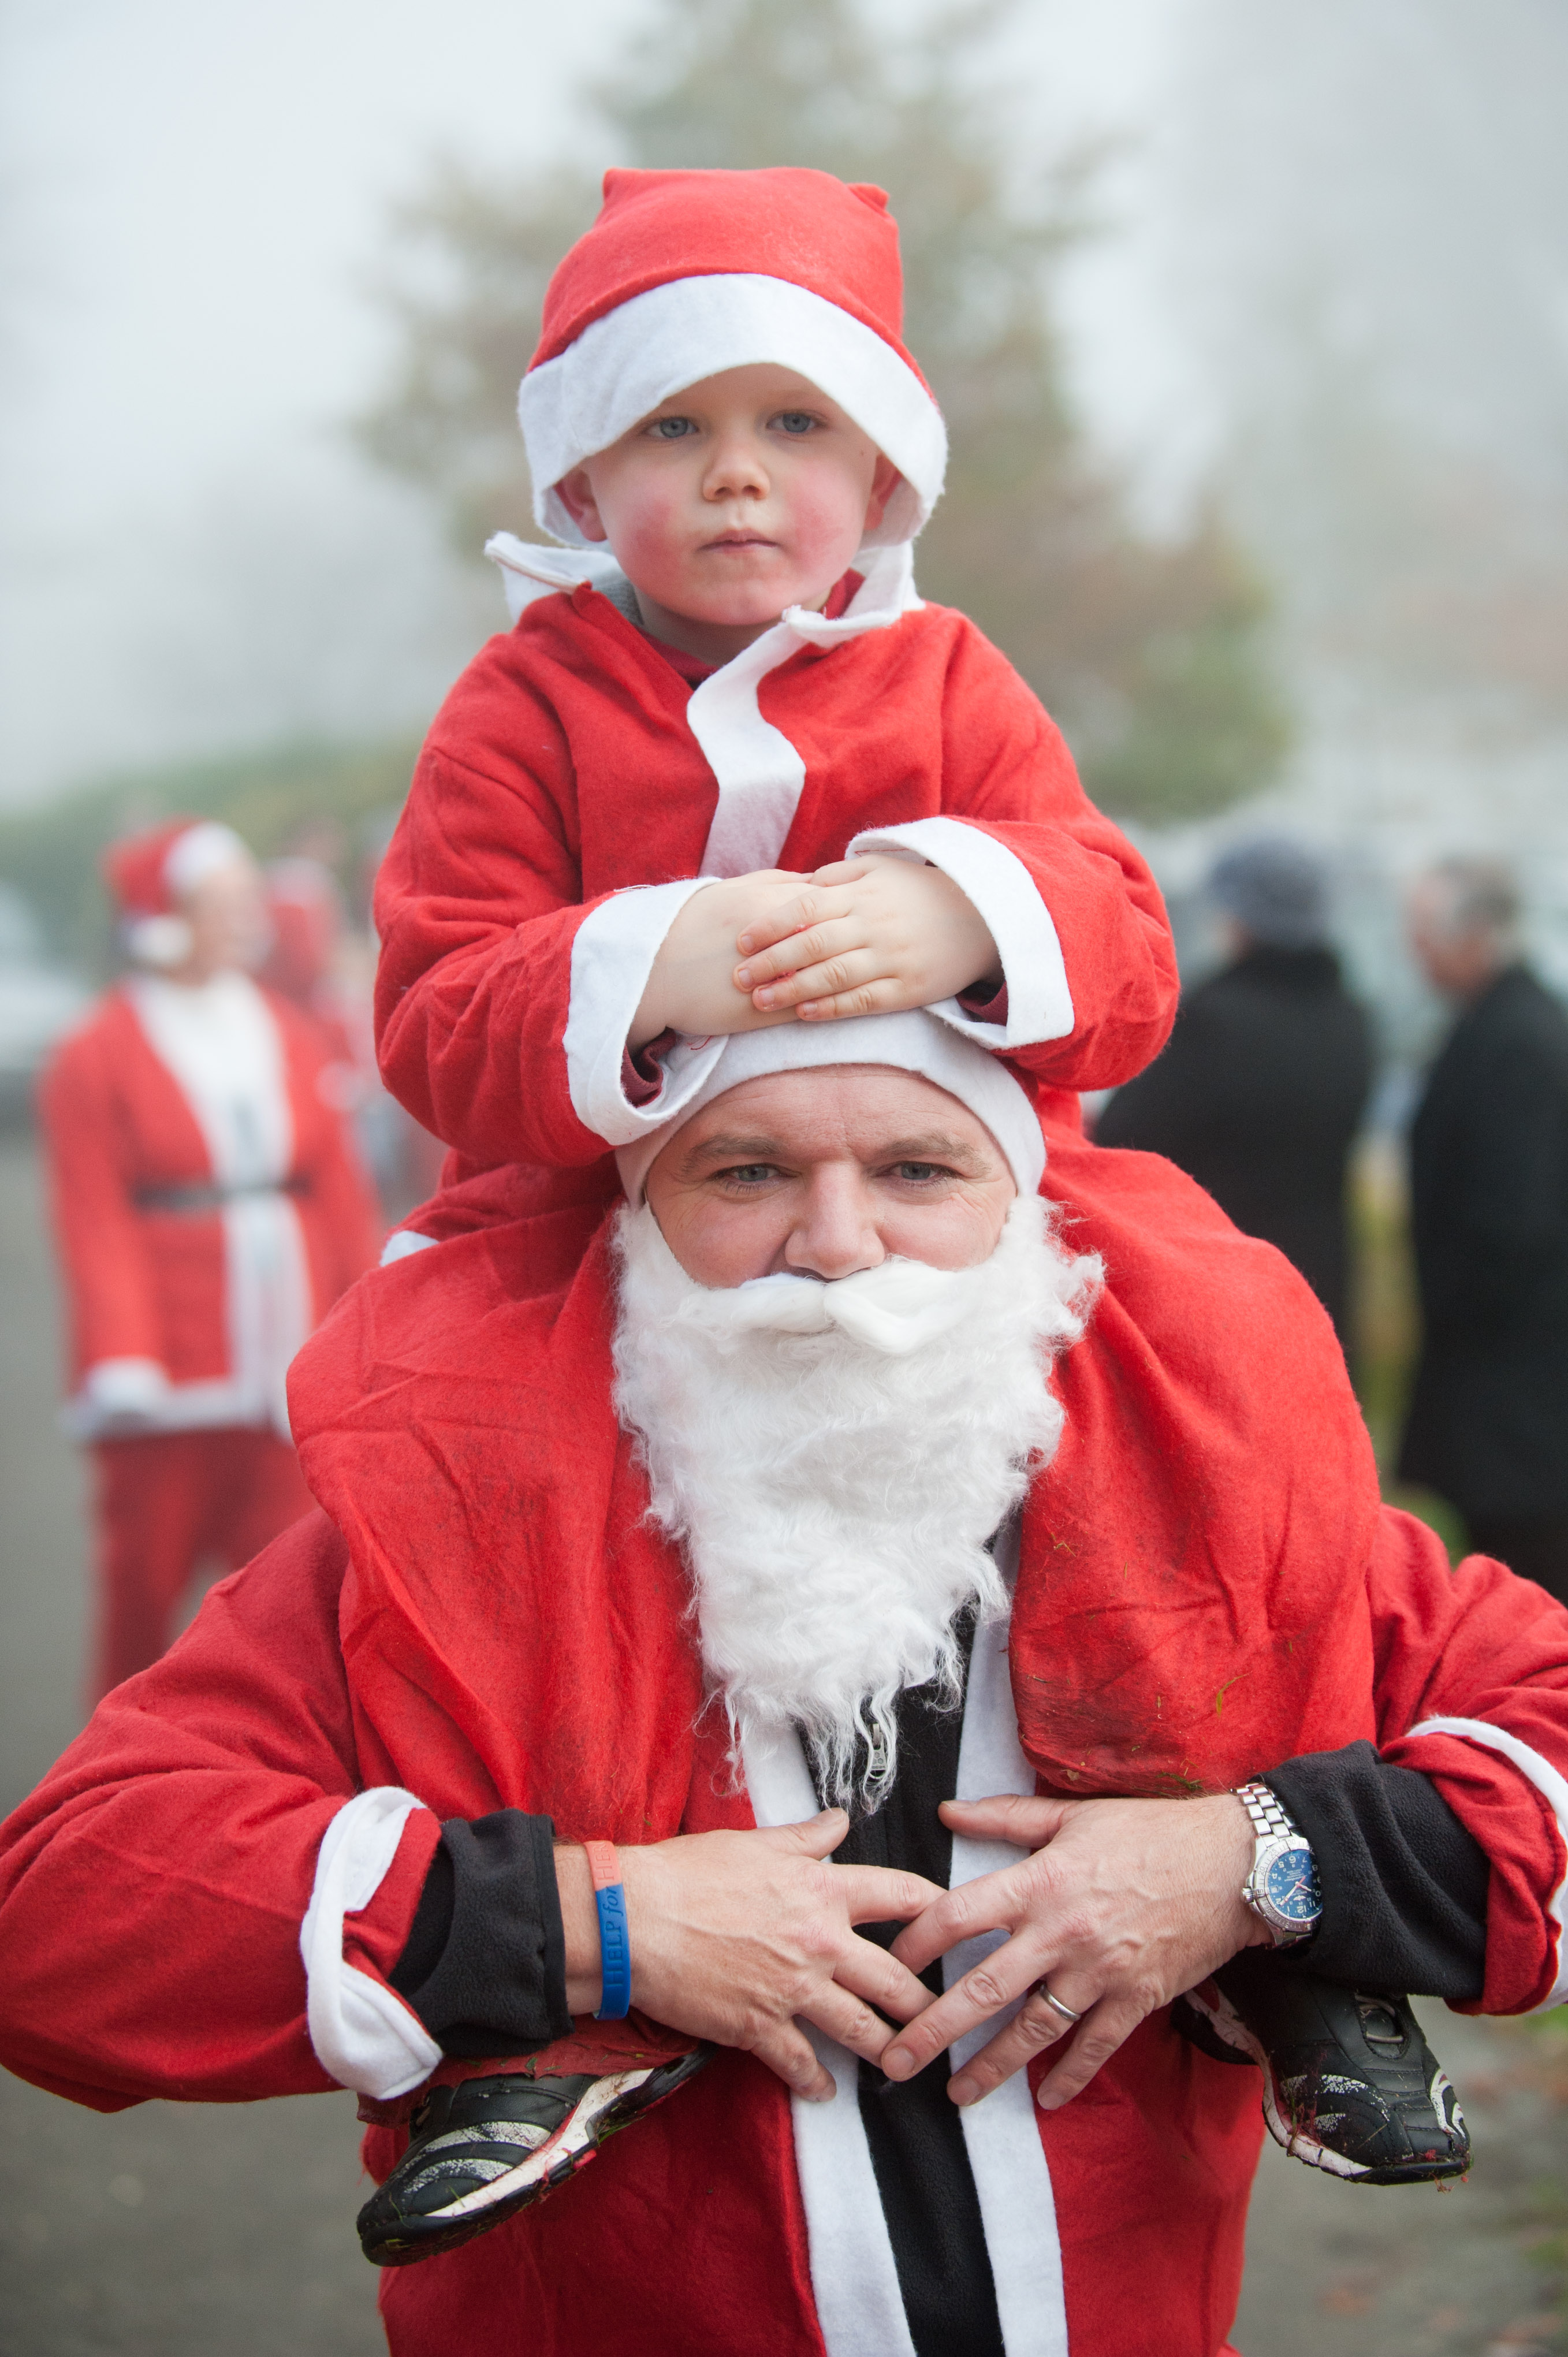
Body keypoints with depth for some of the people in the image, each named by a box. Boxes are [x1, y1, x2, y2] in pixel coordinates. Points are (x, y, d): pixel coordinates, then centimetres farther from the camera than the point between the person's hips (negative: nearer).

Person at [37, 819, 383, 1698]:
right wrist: (121, 1366, -17)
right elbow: (95, 1226, -8)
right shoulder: (97, 1058, -3)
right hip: (169, 1382, -3)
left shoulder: (291, 1038, 10)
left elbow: (344, 1196, 10)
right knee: (146, 1572, 7)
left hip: (289, 1374, 3)